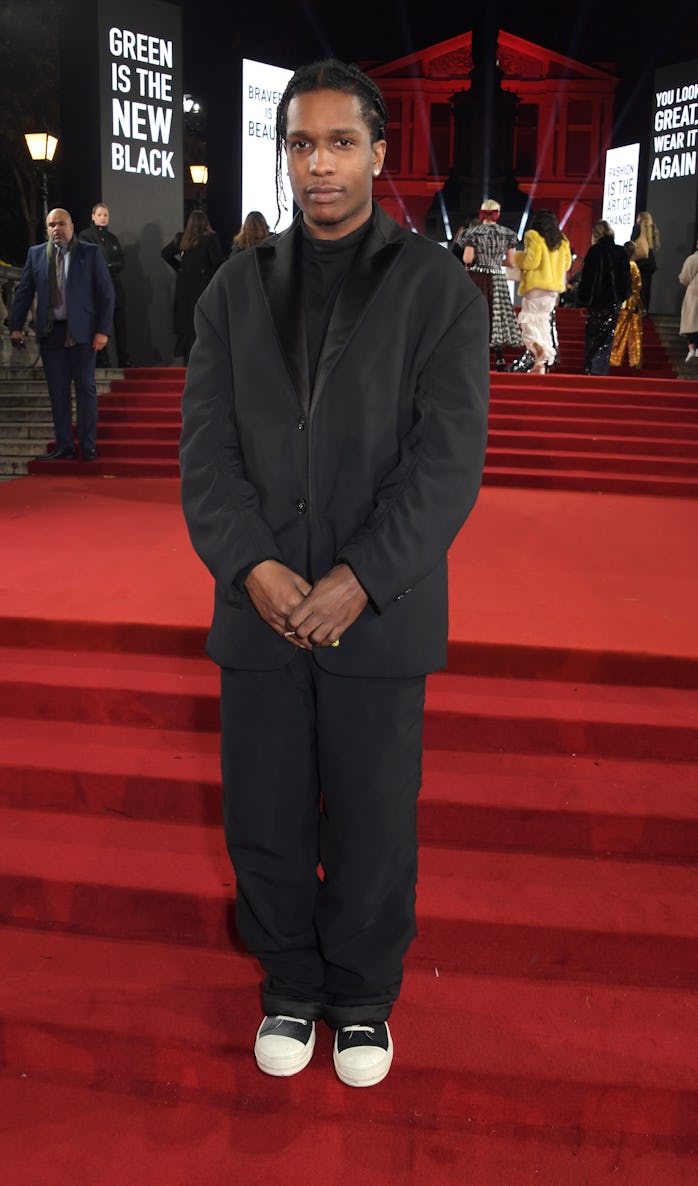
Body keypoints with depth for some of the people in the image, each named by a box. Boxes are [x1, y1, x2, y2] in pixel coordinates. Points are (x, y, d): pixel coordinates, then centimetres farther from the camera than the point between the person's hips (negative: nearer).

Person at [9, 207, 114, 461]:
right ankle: (64, 446, 12)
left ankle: (88, 446, 7)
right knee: (57, 392, 5)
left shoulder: (91, 252, 1)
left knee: (85, 389, 1)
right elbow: (23, 292, 11)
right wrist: (16, 327, 2)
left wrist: (103, 330, -9)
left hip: (82, 332, -3)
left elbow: (106, 293, -2)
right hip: (50, 332, 3)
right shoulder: (36, 253, 9)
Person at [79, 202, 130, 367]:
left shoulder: (112, 237, 19)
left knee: (120, 324, 1)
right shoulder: (85, 236, 3)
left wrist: (107, 267, -8)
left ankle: (124, 360, 5)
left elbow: (122, 263, 10)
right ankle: (101, 360, -3)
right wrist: (112, 266, -6)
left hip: (115, 286, 5)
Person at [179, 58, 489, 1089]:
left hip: (379, 615, -2)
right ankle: (290, 985, 36)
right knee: (263, 819, 12)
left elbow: (447, 462, -9)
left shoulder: (440, 288, -2)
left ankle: (364, 995, 35)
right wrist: (254, 566, -13)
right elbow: (206, 448, 2)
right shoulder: (236, 289, 8)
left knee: (374, 825, 10)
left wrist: (359, 582, -17)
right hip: (260, 608, 3)